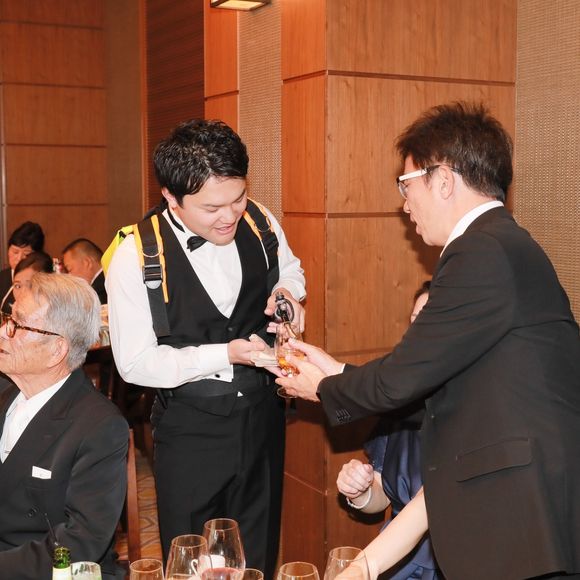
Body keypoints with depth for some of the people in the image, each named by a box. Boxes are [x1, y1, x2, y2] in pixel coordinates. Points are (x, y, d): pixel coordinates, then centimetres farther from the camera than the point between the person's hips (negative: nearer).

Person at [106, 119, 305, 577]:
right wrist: (225, 355, -24)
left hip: (262, 419, 4)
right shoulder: (135, 256, -19)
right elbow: (135, 362, -15)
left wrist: (286, 292, -9)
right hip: (190, 431, -3)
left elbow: (291, 270, 14)